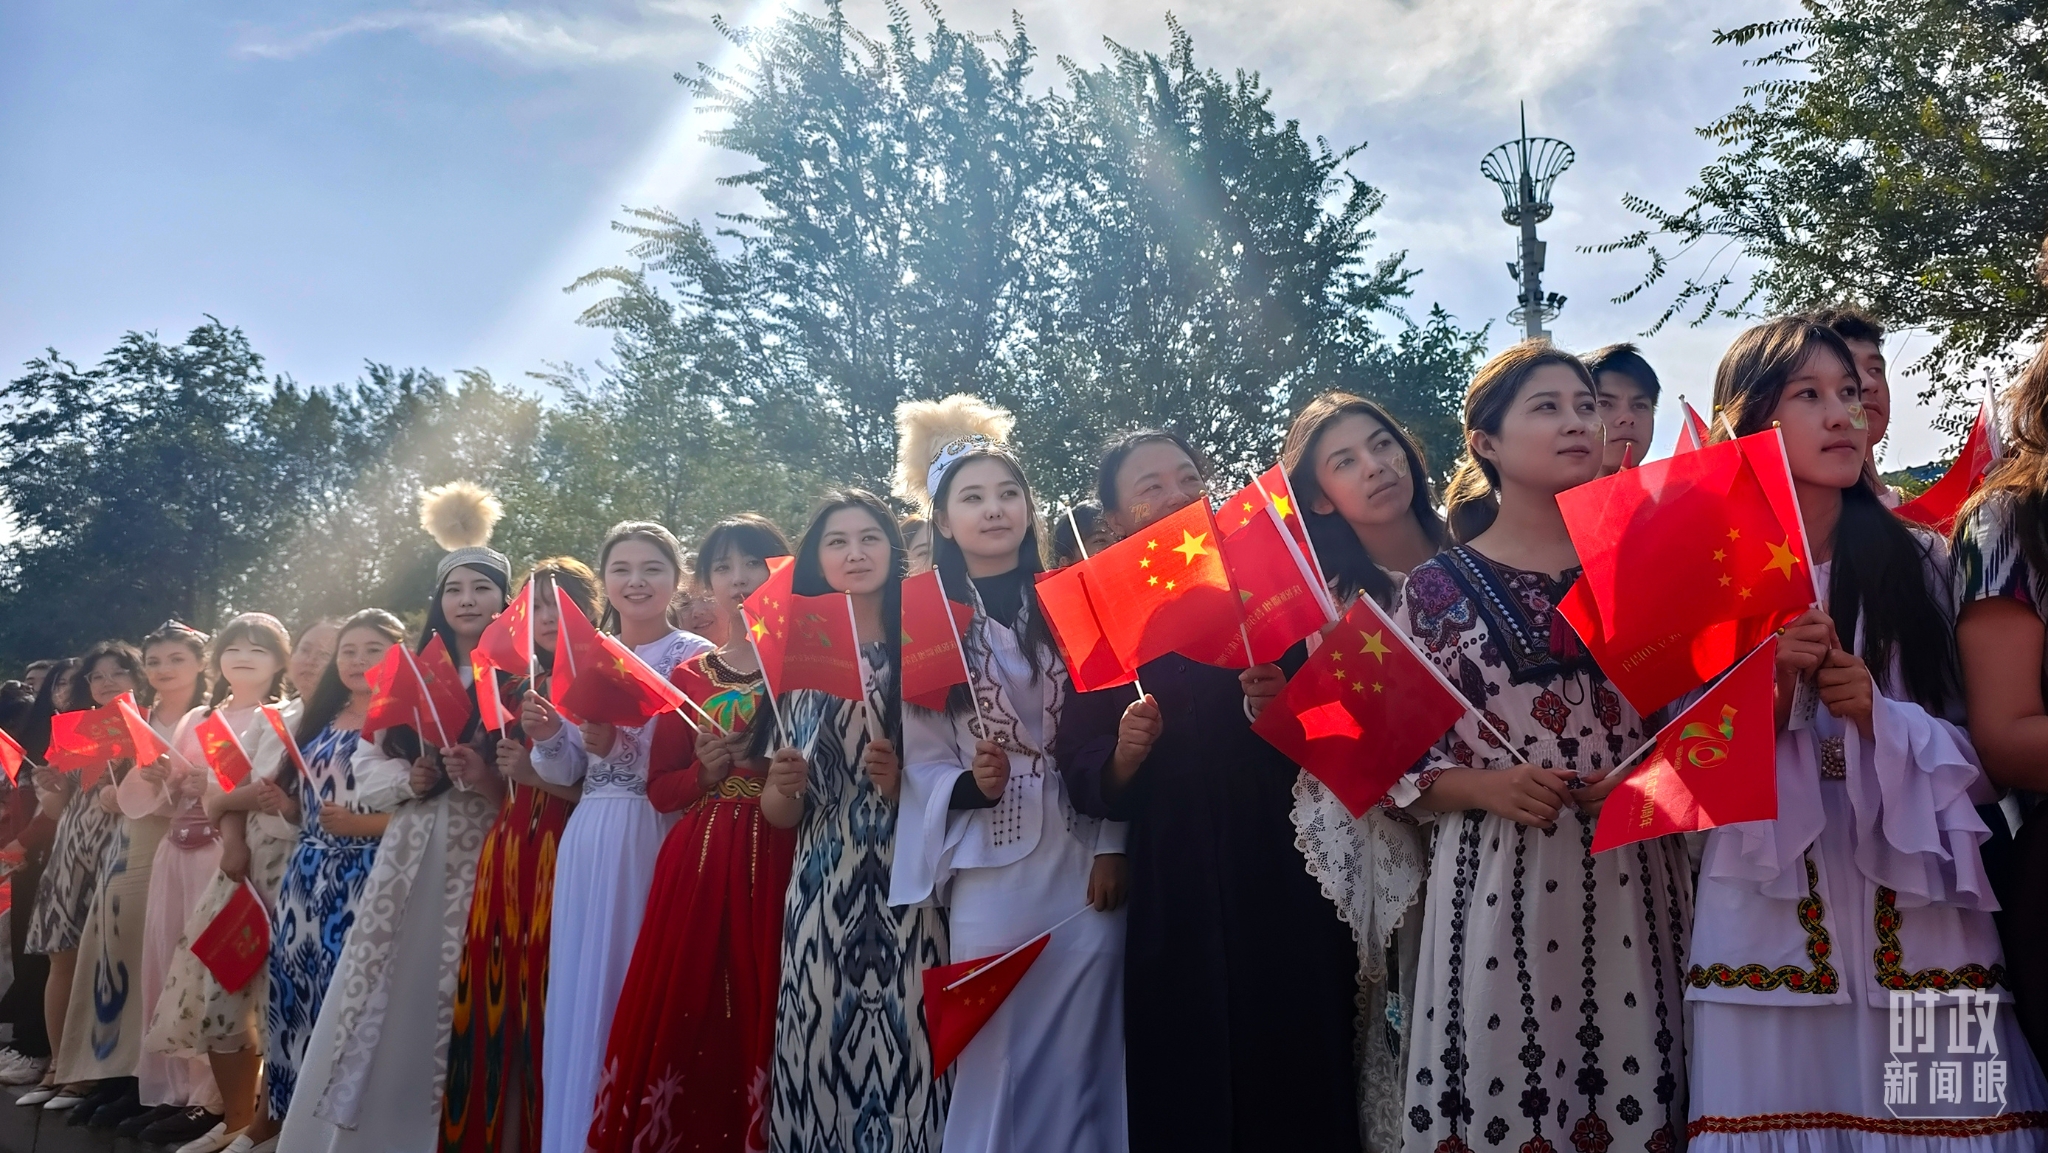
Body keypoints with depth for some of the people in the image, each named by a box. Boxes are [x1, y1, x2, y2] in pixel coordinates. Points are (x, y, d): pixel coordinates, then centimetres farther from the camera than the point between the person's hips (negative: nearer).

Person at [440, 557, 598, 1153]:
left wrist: (542, 773, -17)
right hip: (507, 858, 6)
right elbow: (510, 793, 17)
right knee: (503, 1008, 6)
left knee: (552, 1005, -6)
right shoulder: (518, 691, 16)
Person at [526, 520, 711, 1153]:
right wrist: (548, 738, -5)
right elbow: (567, 773, 15)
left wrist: (619, 747, -22)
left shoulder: (697, 657, -3)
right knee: (581, 990, 8)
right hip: (589, 841, 5)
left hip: (659, 839, -5)